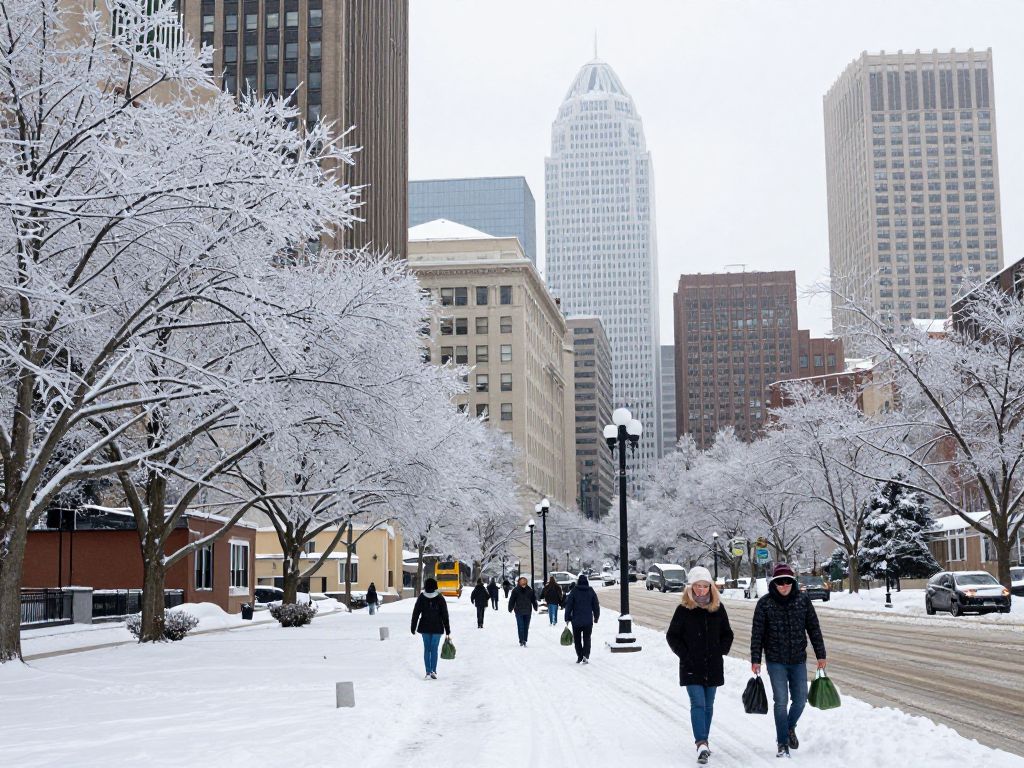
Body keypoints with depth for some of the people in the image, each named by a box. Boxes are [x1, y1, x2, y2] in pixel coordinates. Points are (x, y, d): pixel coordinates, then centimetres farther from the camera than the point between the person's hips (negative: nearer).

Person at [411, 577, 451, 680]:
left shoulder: (421, 597, -2)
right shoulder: (440, 598, -5)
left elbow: (415, 613, 0)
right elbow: (445, 615, -3)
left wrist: (413, 628, 8)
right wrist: (447, 630, 2)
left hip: (424, 628, 1)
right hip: (437, 628, -1)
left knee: (426, 649, 8)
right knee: (434, 650, 4)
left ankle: (428, 672, 4)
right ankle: (433, 671, -3)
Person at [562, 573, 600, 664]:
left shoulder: (574, 592, -5)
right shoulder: (591, 592, 1)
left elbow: (568, 606, -4)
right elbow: (596, 606, 6)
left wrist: (567, 618, 3)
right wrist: (596, 618, 17)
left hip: (576, 620, -1)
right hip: (588, 621, 1)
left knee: (577, 639, 11)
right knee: (587, 638, 7)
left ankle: (579, 657, 9)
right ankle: (586, 656, -10)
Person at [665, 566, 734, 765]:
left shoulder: (718, 608, 4)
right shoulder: (683, 609, -6)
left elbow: (727, 634, 13)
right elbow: (672, 636, 0)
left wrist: (720, 652, 1)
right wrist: (685, 654, -8)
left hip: (713, 667, 4)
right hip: (691, 667, -4)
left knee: (708, 705, 12)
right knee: (698, 704, -13)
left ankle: (703, 741, 24)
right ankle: (702, 744, -20)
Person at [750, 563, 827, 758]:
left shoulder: (803, 600, 0)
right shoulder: (765, 603, -6)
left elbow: (814, 628, 5)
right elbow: (757, 633, -3)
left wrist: (821, 655, 4)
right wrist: (755, 660, -5)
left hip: (798, 660, 2)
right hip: (776, 661, -2)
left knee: (800, 699, 6)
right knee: (781, 701, -5)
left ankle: (790, 727, 35)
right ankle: (782, 743, 5)